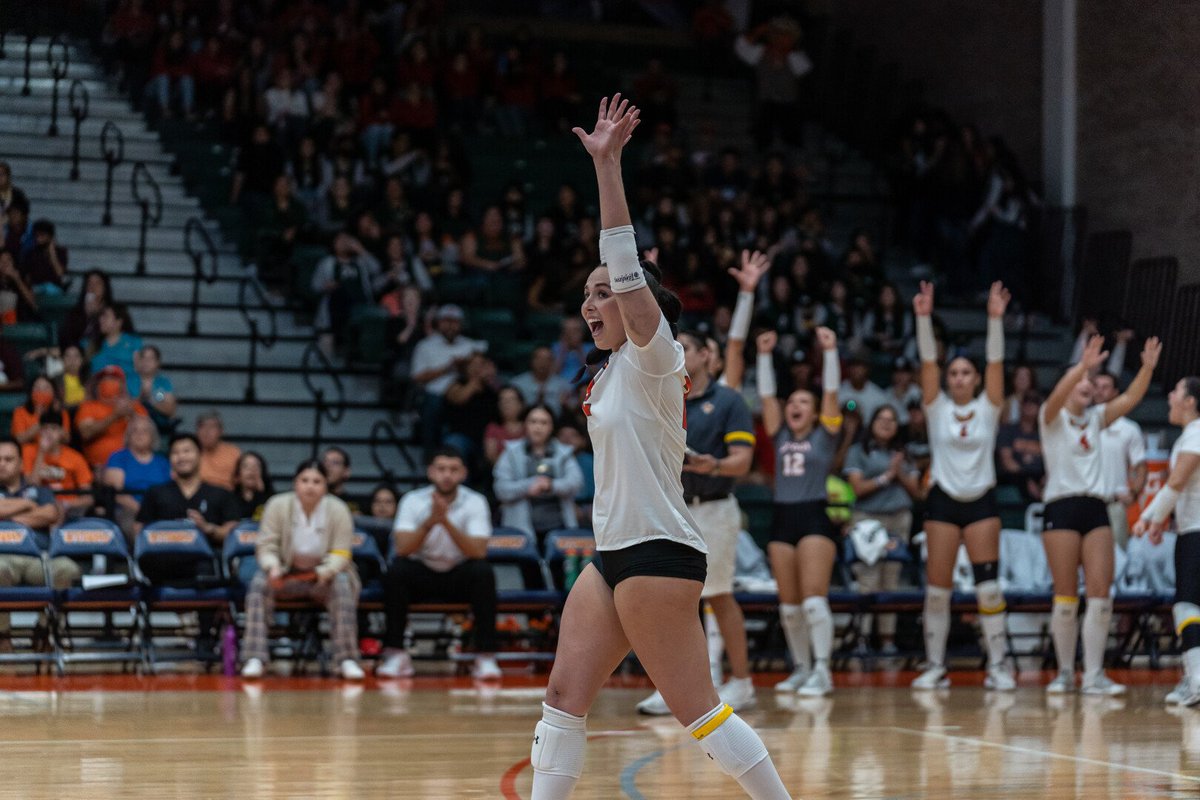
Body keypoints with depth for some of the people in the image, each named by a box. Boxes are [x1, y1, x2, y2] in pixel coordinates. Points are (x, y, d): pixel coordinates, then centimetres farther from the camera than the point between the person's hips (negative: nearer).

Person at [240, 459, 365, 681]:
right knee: (259, 583, -30)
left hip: (324, 575, 0)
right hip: (287, 575, 0)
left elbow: (340, 554, -9)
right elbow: (266, 546, -8)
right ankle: (255, 659, -34)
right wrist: (273, 567, -30)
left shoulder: (338, 510, -9)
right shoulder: (277, 506, -9)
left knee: (342, 585, -34)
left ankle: (347, 660, -33)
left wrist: (325, 571, -31)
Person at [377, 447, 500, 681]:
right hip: (422, 574, 0)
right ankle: (396, 654, -21)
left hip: (460, 577, 0)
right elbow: (403, 549, -20)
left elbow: (478, 552, -22)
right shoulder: (413, 501, -9)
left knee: (483, 572, -31)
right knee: (396, 570, -30)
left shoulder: (475, 502, -10)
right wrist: (430, 521, -34)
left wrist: (446, 521, -32)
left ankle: (485, 655, -24)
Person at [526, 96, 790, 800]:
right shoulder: (614, 371, 15)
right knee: (565, 697, 2)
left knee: (698, 710, -6)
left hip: (657, 553, -9)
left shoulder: (654, 358, -12)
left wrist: (607, 167, -26)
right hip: (614, 555, 9)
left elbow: (627, 270, -22)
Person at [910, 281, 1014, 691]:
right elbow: (928, 362, -6)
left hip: (981, 502, 0)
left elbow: (995, 362, -6)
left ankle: (998, 665, 1)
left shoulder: (987, 408, 5)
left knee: (988, 586, -5)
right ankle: (934, 666, 7)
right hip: (943, 502, 0)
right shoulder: (937, 408, 5)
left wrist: (995, 318, -17)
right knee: (937, 587, -1)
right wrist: (924, 318, -18)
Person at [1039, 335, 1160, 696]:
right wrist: (1083, 365, -35)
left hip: (1096, 509, 4)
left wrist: (1147, 368, -12)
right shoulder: (1052, 418, 2)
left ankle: (1094, 674, -5)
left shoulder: (1095, 418, 17)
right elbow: (1057, 396, -20)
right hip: (1061, 508, -4)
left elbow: (1129, 399, 4)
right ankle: (1065, 672, 10)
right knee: (1066, 596, -2)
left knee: (1101, 594, -6)